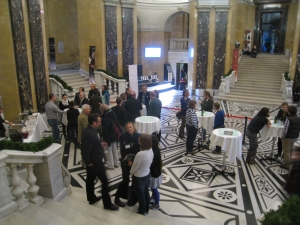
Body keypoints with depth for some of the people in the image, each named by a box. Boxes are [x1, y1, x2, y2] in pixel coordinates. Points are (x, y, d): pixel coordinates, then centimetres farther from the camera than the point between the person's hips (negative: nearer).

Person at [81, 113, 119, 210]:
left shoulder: (88, 130, -1)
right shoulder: (90, 134, -32)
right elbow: (85, 152, -31)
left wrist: (100, 144, 7)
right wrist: (89, 163, -18)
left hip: (92, 162, 10)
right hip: (95, 162, -10)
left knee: (90, 179, 23)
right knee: (105, 182, 3)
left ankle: (91, 198, 43)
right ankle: (107, 204, 16)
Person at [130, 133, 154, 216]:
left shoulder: (140, 154, -35)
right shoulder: (151, 151, -13)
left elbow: (134, 168, -20)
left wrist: (131, 173, 1)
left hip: (139, 178, -7)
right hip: (147, 175, 7)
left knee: (141, 196, 16)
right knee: (146, 193, 26)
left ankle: (142, 212, 37)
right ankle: (146, 209, 46)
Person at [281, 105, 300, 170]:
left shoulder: (288, 119, -23)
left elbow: (285, 130, -25)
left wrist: (282, 137, -11)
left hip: (288, 138, -7)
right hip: (295, 138, 7)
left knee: (286, 152, 7)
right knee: (291, 150, 25)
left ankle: (286, 165, 17)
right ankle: (290, 162, 38)